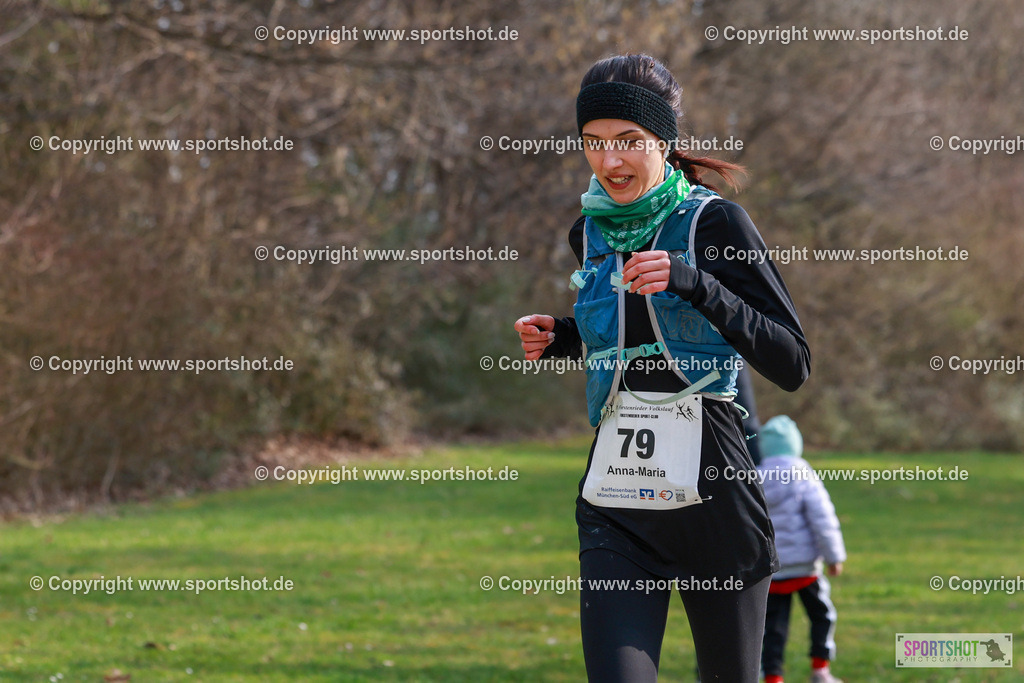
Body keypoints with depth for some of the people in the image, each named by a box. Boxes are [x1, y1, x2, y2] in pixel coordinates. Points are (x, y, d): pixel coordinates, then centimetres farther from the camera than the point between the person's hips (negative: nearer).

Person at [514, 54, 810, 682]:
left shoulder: (715, 222, -6)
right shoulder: (591, 232, 10)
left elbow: (793, 365, -12)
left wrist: (693, 282, -23)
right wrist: (561, 338, 9)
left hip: (713, 491, -4)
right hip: (616, 506, 4)